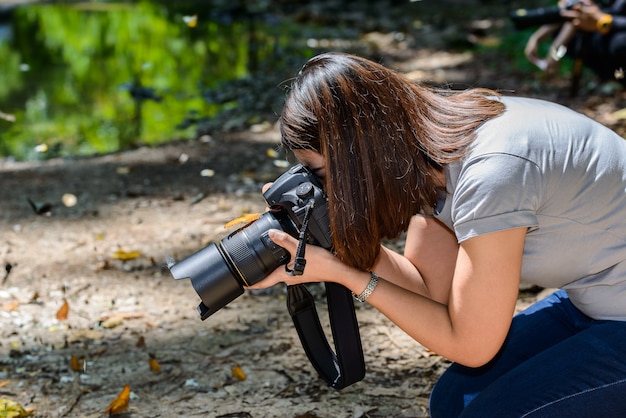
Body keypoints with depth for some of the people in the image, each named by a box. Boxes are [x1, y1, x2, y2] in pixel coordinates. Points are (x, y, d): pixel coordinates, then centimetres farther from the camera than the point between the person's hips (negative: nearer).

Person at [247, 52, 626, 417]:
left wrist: (340, 273, -20)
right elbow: (431, 286, -1)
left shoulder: (491, 173, -31)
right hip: (590, 304, 8)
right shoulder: (436, 135, -7)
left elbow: (470, 345, -21)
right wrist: (344, 239, -15)